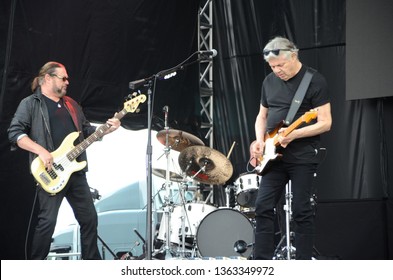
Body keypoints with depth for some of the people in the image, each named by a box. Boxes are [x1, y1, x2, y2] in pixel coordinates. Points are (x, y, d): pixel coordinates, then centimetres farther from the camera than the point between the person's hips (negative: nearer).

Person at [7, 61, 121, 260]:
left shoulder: (71, 104, 19)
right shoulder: (30, 104, -2)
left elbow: (86, 131, 21)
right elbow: (14, 133, -11)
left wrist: (107, 128, 3)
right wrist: (41, 151, -21)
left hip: (76, 170, 7)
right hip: (51, 173, -7)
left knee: (89, 218, 9)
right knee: (48, 221, -9)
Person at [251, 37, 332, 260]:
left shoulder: (315, 81, -8)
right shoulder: (270, 82, 10)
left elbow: (325, 123, -11)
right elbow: (262, 116, 20)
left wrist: (294, 134, -23)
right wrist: (260, 141, 1)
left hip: (303, 157, -6)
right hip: (274, 155, 6)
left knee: (302, 212, -2)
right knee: (264, 207, 1)